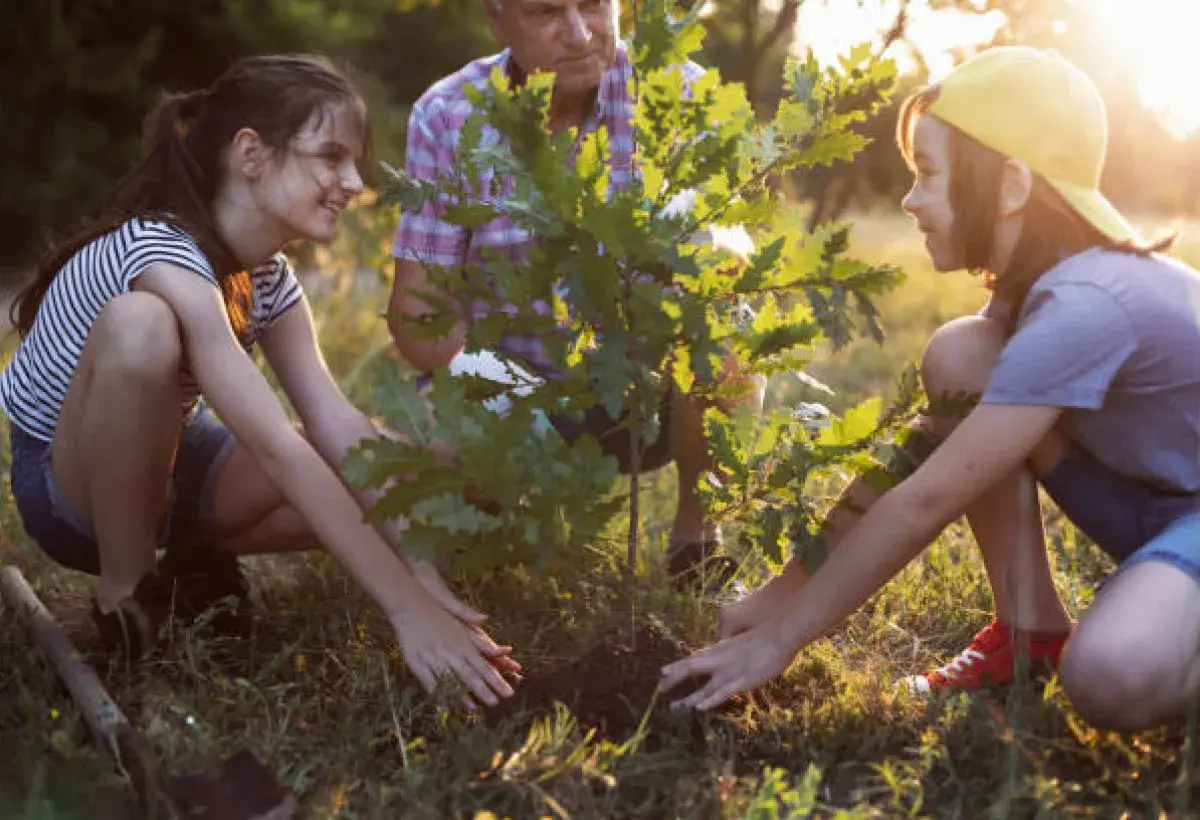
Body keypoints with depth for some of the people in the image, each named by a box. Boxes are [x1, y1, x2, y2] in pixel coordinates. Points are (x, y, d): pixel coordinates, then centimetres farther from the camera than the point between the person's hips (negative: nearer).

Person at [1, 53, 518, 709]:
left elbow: (338, 425, -12)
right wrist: (405, 609, -42)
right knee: (139, 323, -38)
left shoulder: (268, 275, -5)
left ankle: (196, 563, 6)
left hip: (167, 465, 6)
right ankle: (127, 596, -18)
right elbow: (278, 448, -38)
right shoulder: (164, 260, -31)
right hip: (70, 487, -6)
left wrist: (423, 575, -22)